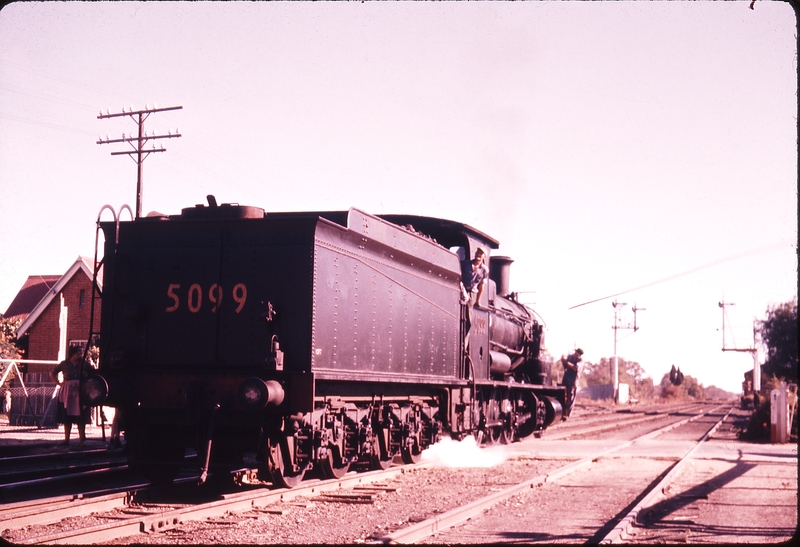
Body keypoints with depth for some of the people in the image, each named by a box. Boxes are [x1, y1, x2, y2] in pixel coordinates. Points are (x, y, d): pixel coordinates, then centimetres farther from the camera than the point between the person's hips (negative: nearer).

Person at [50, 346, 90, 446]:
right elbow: (52, 373, 14)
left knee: (81, 417, -2)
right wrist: (59, 383, 1)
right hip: (67, 393, 0)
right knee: (67, 417, 3)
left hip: (81, 393, 0)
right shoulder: (65, 364, 3)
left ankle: (82, 439, 2)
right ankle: (66, 439, 8)